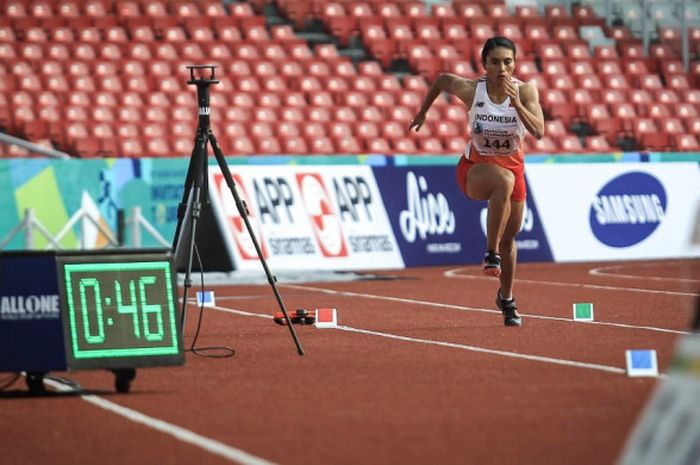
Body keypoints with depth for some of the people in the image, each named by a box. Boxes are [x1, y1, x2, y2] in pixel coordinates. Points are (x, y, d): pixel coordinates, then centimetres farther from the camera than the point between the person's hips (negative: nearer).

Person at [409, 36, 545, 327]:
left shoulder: (525, 91, -17)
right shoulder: (472, 90, -18)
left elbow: (538, 132, -29)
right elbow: (442, 79, 2)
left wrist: (516, 103, -41)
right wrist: (423, 112, 12)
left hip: (512, 167, 3)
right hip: (475, 168, -3)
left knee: (509, 237, 14)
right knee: (504, 180, -40)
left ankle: (506, 298, 40)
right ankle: (491, 254, -32)